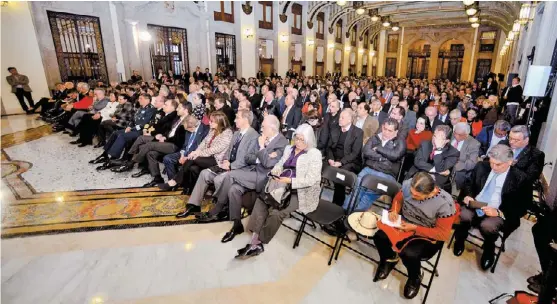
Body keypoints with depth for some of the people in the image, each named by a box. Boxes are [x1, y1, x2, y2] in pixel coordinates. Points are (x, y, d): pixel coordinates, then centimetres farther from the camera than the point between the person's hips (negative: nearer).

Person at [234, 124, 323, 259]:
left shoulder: (315, 154, -8)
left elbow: (311, 180, -15)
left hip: (300, 192, -6)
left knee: (276, 211, -26)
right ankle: (255, 240, -19)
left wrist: (289, 180, -23)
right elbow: (280, 165, 17)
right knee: (261, 200, -20)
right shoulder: (289, 148, 14)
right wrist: (275, 172, -7)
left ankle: (258, 244, -10)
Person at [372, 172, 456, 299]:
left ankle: (415, 278, 8)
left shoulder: (445, 203, -27)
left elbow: (443, 234, -17)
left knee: (409, 254, -31)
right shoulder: (408, 185, -17)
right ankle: (390, 259, 15)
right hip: (403, 223, 4)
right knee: (380, 237, -22)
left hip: (428, 236, -4)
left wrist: (414, 228, -21)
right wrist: (394, 211, -14)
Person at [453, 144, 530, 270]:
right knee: (463, 215, -30)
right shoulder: (482, 166, 2)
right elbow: (469, 184, 15)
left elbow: (521, 208, -6)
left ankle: (489, 251, 3)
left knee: (487, 226, -34)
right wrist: (467, 196, -7)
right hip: (474, 205, 3)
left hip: (498, 213, -2)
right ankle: (460, 240, 4)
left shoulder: (520, 179, -7)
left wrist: (498, 212, -23)